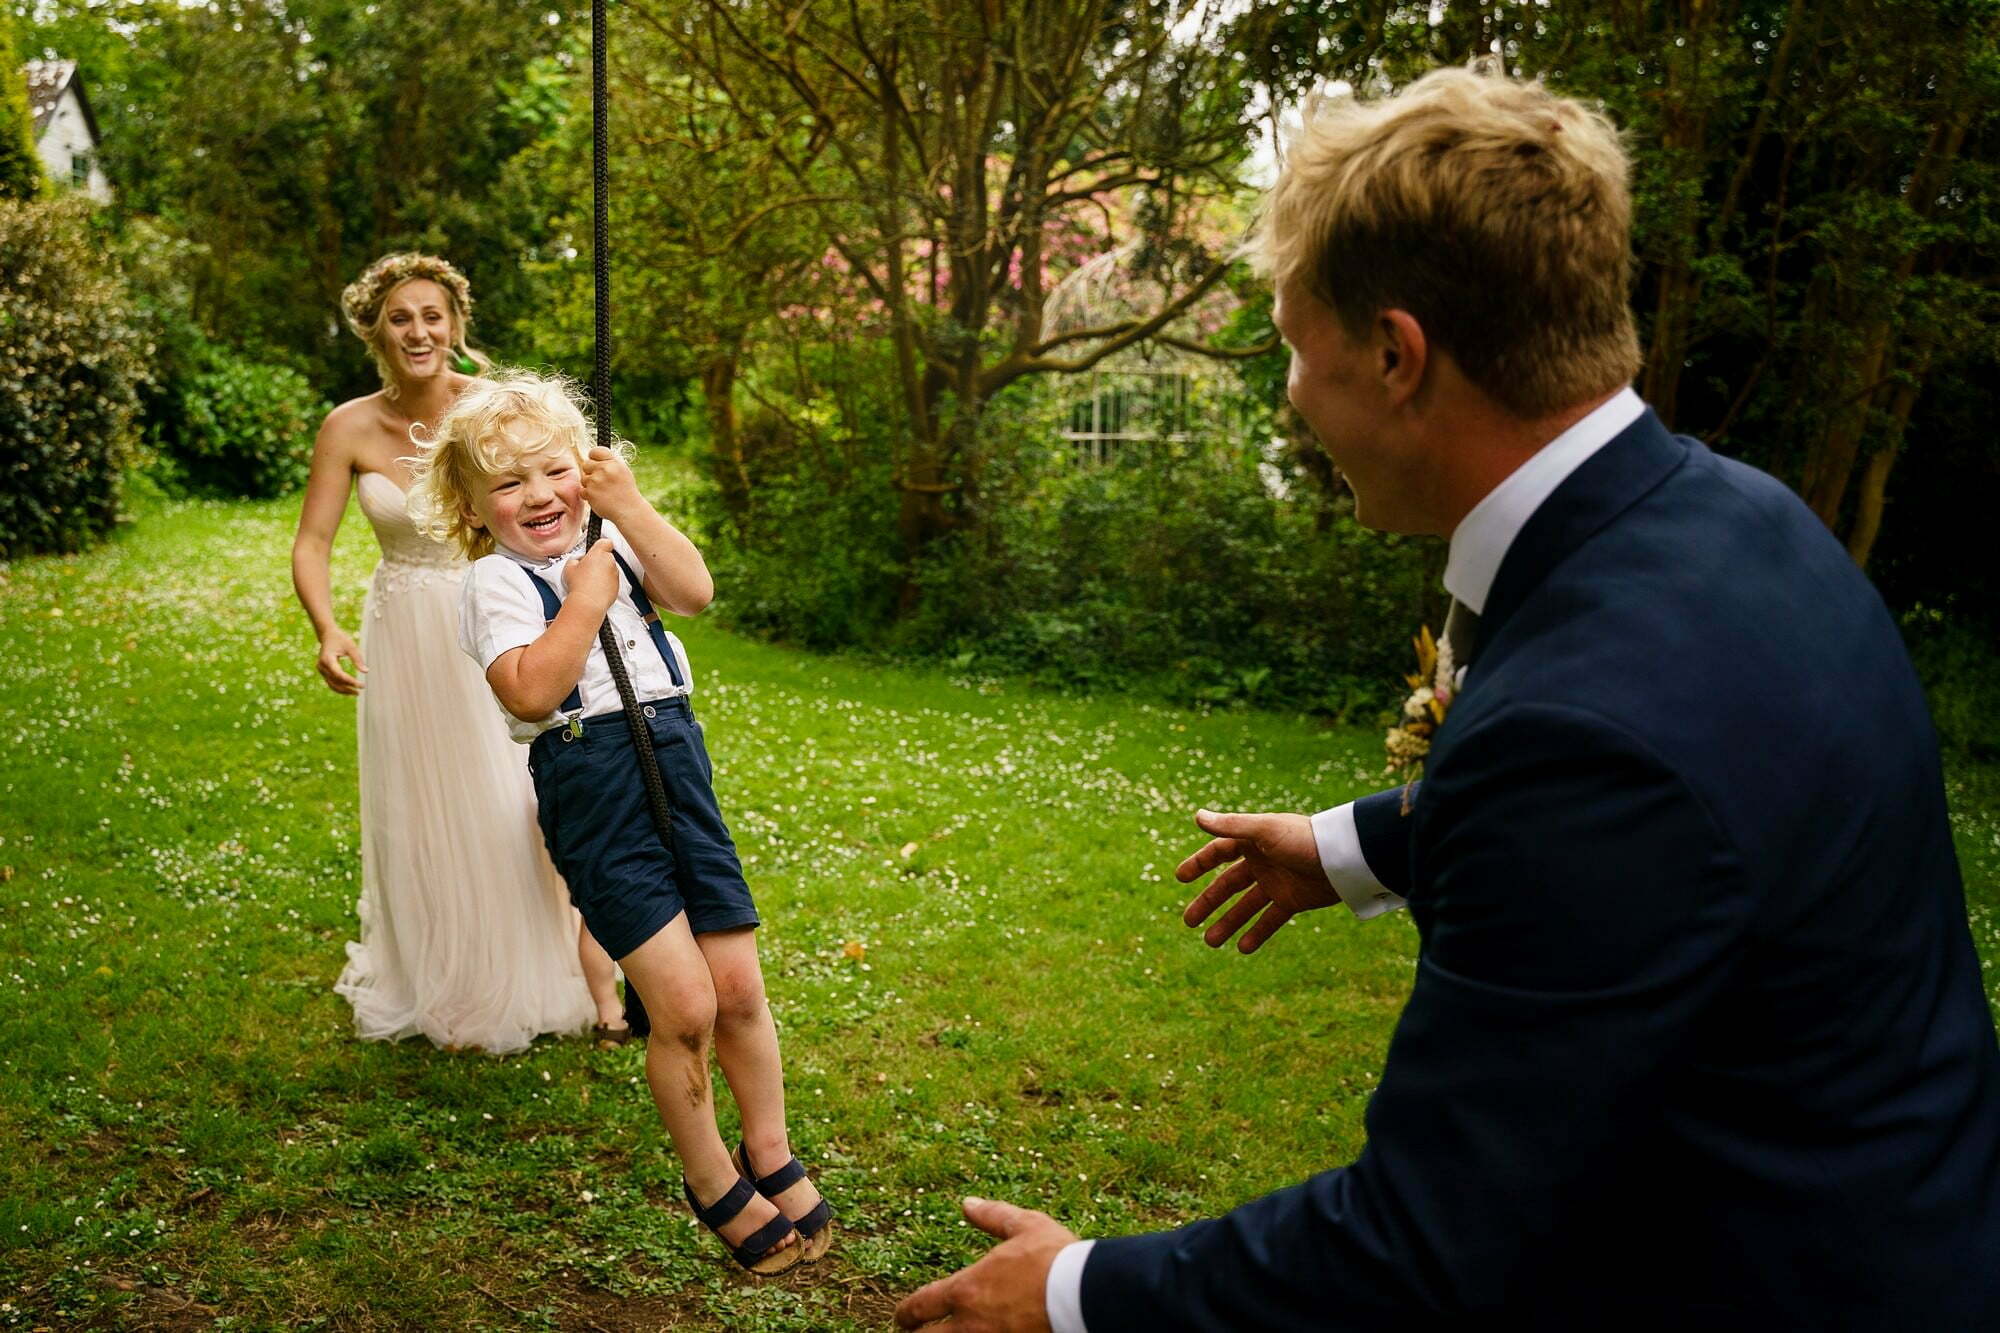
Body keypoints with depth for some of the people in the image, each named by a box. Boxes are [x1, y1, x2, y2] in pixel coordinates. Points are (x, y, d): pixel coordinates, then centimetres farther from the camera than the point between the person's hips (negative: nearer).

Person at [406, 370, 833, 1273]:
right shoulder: (498, 581, -2)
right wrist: (588, 598, -13)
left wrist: (629, 506, -8)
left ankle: (769, 1154, 28)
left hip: (678, 764, 5)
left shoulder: (611, 547, 15)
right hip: (592, 786, -5)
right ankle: (712, 1183, 17)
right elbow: (531, 690, -19)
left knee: (739, 986, 6)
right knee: (684, 1006, -7)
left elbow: (694, 591, -4)